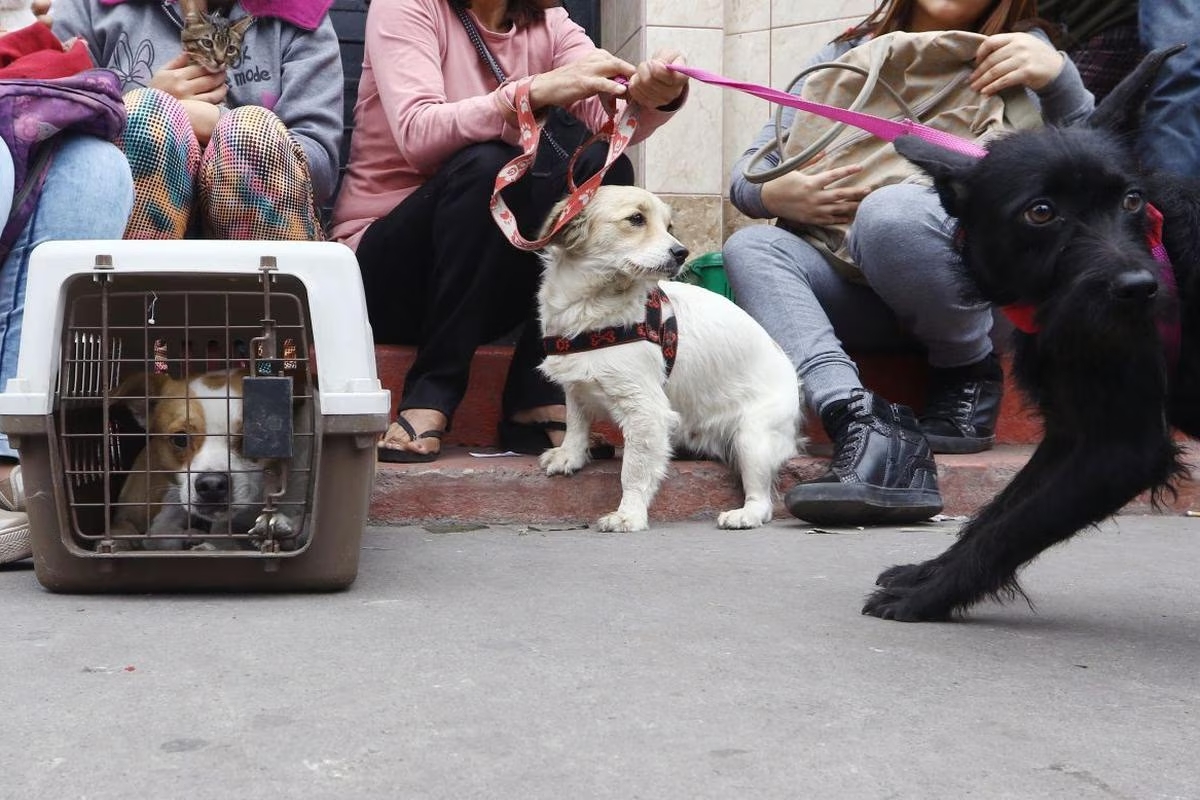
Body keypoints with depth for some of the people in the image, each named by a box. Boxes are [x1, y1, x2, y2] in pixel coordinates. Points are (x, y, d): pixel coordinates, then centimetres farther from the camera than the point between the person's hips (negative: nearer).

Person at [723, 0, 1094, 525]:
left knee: (892, 210, -33)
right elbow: (746, 176, 7)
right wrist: (777, 194, -17)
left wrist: (1058, 77, -22)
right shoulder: (844, 58, 11)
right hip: (865, 299, 4)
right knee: (750, 247, -22)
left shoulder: (1016, 58, 5)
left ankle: (972, 375, -7)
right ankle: (866, 426, -42)